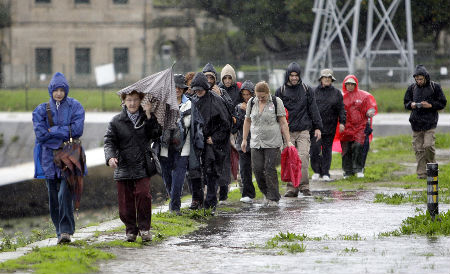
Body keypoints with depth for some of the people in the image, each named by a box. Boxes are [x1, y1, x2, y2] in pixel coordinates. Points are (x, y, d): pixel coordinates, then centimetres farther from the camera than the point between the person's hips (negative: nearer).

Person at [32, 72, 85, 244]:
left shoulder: (75, 107, 5)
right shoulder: (42, 110, 8)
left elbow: (77, 129, -9)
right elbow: (40, 133, -5)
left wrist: (53, 131, -9)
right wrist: (65, 133, -7)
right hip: (49, 158, 2)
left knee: (65, 194, -16)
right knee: (54, 197, 3)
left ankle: (66, 230, -15)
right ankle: (61, 232, 12)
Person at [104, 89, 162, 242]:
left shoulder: (147, 119, 8)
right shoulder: (117, 121, 5)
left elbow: (156, 135, -5)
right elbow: (109, 142, 1)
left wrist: (149, 116, -12)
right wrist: (110, 157, -18)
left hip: (142, 166, -1)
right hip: (123, 166, 1)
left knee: (143, 194, -16)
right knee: (125, 200, 1)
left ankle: (144, 227, -4)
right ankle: (131, 229, 16)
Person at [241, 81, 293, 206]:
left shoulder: (276, 102, -3)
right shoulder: (252, 103, 8)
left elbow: (283, 123, -3)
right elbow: (247, 121, 17)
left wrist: (288, 141, -7)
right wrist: (244, 139, 15)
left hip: (273, 143, -4)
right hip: (256, 143, 4)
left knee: (270, 169, -8)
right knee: (257, 169, -2)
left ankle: (273, 198, 1)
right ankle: (266, 192, 21)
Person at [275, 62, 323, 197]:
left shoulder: (307, 90, 9)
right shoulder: (281, 91, 9)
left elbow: (313, 109, 11)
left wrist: (317, 127, 5)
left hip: (303, 131, -1)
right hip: (287, 131, 1)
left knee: (303, 157, -14)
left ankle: (304, 185, -7)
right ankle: (292, 188, 3)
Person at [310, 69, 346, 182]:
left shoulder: (336, 93, 9)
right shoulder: (314, 92, 6)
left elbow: (341, 109, 7)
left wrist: (342, 122, -4)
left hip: (329, 127, 1)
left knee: (327, 150, 5)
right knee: (315, 149, -8)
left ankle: (325, 173, 10)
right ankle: (317, 171, 6)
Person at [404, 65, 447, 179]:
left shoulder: (435, 87, 0)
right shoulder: (412, 88, 10)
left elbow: (442, 103, 2)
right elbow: (406, 103, 18)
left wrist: (430, 105, -14)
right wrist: (411, 105, -5)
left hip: (430, 122, -3)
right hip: (416, 122, 3)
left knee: (428, 146, -14)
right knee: (418, 148, 1)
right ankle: (421, 173, 6)